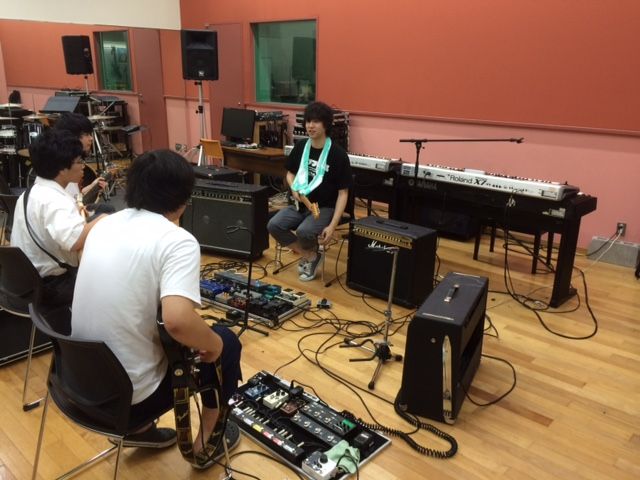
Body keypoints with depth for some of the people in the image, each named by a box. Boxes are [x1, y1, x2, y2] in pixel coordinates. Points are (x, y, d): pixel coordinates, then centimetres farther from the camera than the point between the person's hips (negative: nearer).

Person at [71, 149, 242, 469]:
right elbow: (177, 321, -34)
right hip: (131, 392, -7)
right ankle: (206, 443, 26)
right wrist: (213, 344, -13)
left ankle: (139, 428, 32)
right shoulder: (177, 240, -20)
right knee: (226, 343, 15)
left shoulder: (104, 225, 3)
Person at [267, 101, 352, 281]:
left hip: (325, 208, -5)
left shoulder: (338, 154, -14)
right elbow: (290, 173, 18)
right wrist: (294, 189, -7)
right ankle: (310, 257, 1)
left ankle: (310, 254, 5)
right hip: (300, 205, 6)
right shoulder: (300, 147, 1)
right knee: (274, 225, -19)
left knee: (304, 231, -34)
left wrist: (332, 225, -22)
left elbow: (343, 193, -13)